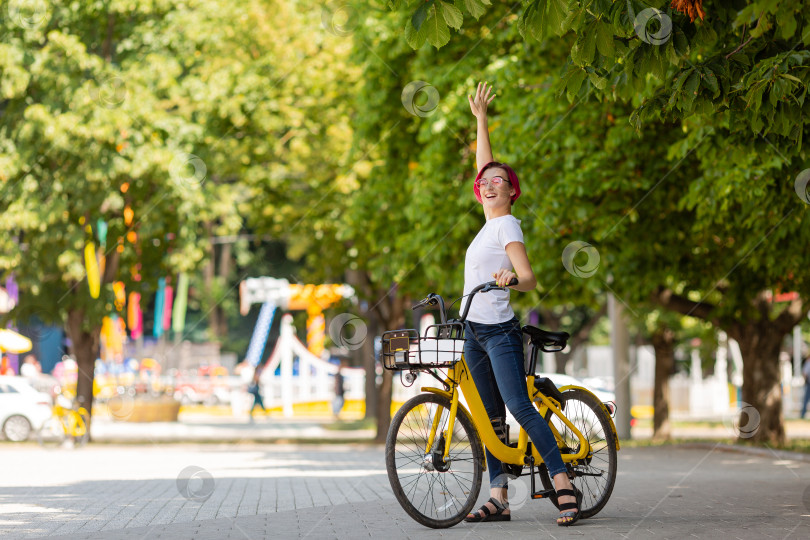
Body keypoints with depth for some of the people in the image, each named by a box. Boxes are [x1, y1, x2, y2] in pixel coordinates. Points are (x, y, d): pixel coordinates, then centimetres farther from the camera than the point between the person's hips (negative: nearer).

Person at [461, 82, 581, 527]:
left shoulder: (507, 225, -8)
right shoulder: (491, 222, 12)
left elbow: (529, 279, -17)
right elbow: (483, 165, 24)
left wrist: (511, 278, -38)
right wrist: (480, 119, 26)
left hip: (499, 331, -8)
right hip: (474, 331, 8)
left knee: (518, 405, -17)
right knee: (491, 417, 6)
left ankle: (565, 486, -18)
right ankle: (498, 498, 6)